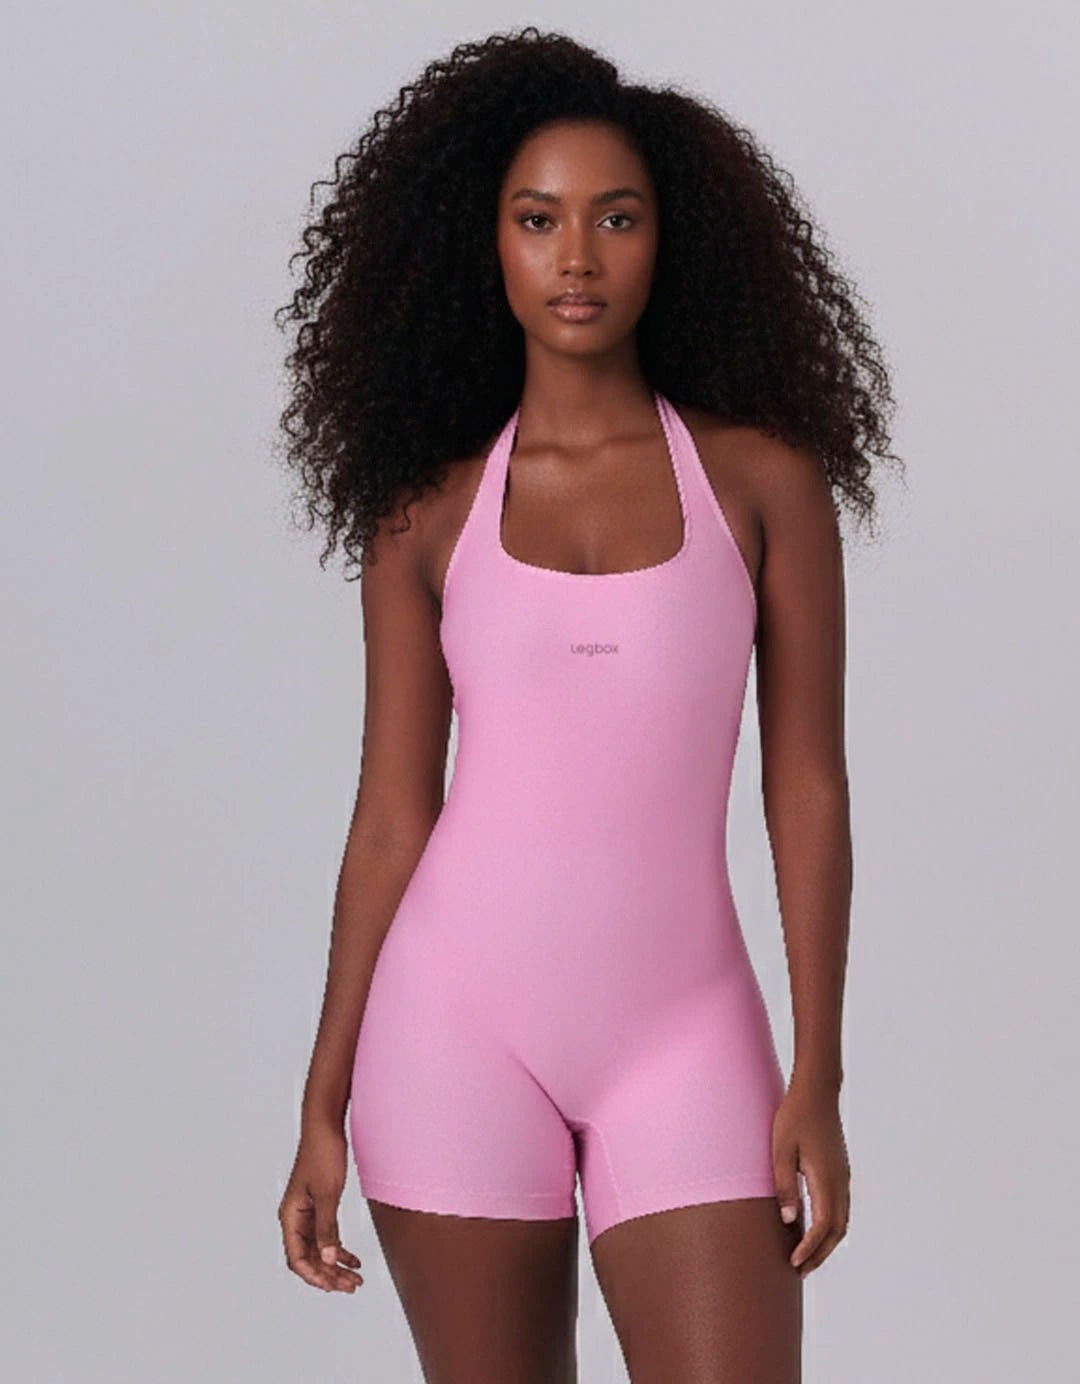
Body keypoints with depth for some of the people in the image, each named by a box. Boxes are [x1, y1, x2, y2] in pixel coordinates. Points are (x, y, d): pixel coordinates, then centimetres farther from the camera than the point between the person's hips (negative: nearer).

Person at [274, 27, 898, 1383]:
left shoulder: (760, 480, 2)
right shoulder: (429, 509, 4)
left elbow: (806, 791, 1)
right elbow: (390, 816, 5)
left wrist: (816, 1079, -4)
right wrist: (324, 1104, 4)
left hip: (681, 1030, 0)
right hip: (458, 1023, 1)